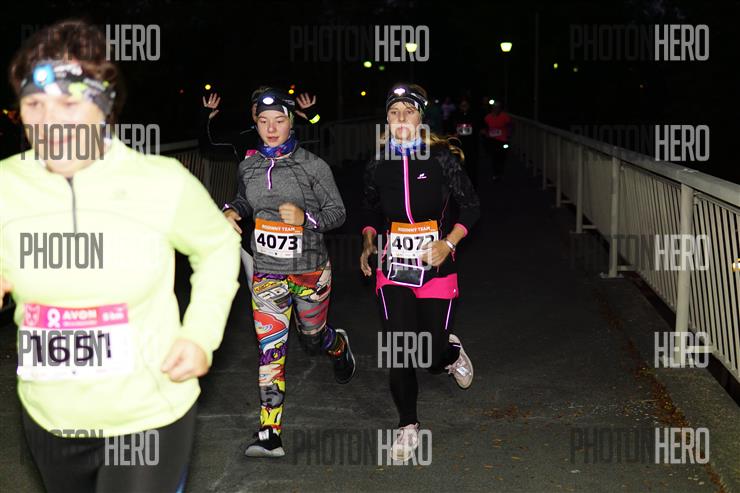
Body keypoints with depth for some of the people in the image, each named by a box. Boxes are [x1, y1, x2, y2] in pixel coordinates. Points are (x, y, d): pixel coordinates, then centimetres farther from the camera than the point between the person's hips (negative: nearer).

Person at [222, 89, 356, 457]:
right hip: (267, 272, 2)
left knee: (313, 337, 18)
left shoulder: (312, 165, -9)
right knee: (270, 352, -4)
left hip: (310, 269, -2)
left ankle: (340, 346, 56)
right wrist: (233, 211, 1)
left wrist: (305, 217, -23)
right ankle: (270, 435, -4)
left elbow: (338, 212, -5)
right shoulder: (248, 166, 4)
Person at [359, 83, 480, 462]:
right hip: (393, 268, 2)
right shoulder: (378, 164, 3)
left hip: (435, 268, -2)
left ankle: (450, 350, 40)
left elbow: (470, 206, 0)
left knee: (431, 357, 2)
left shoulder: (441, 157, -6)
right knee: (399, 354, -4)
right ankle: (408, 427, 14)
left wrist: (449, 243, -12)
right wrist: (368, 244, 3)